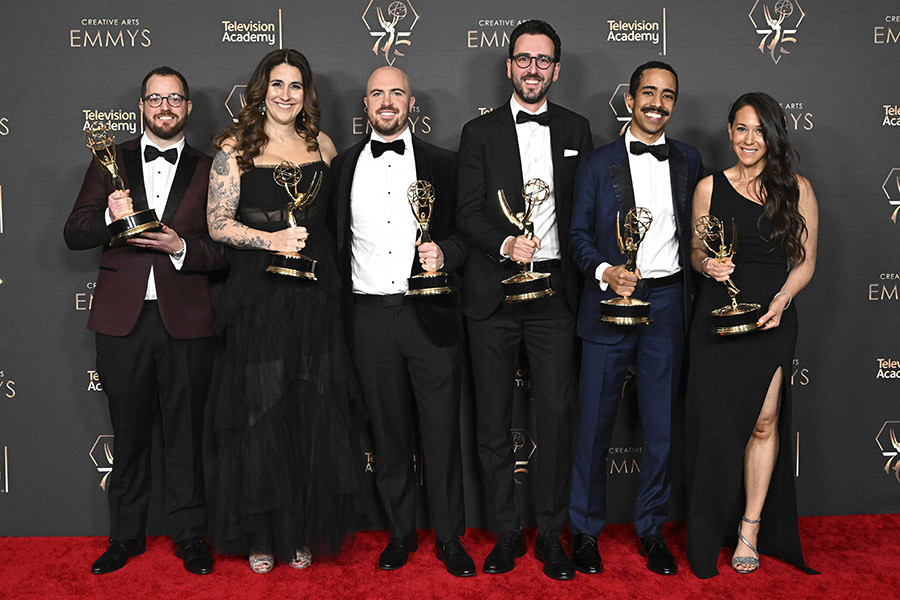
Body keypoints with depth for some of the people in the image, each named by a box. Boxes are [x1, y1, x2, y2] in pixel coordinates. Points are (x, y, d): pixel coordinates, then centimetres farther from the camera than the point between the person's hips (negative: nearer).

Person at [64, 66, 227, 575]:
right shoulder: (110, 162, 10)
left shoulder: (208, 170, 6)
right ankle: (126, 537, 26)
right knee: (129, 436, 11)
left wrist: (180, 247, -15)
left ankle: (190, 536, 20)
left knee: (185, 435, 6)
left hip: (186, 322, -1)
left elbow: (224, 250, 2)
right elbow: (74, 233, 4)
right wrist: (109, 217, -15)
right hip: (124, 320, 1)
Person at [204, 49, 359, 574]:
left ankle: (305, 531, 20)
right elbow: (219, 223, -4)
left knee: (315, 412, 5)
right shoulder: (235, 148, 1)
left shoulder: (323, 146, 11)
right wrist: (272, 239, -17)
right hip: (259, 294, -3)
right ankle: (261, 535, 18)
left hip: (314, 294, 3)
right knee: (261, 412, 2)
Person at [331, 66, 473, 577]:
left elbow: (466, 233, 7)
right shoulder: (343, 166, 11)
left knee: (442, 431, 2)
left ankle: (450, 537, 17)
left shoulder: (443, 164, 6)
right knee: (389, 432, 10)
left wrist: (443, 254, -14)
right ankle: (401, 532, 25)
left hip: (431, 315, -1)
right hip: (370, 317, 2)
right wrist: (336, 309, 3)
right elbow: (335, 242, 12)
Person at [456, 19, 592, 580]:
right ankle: (507, 532, 19)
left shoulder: (576, 129, 12)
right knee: (494, 418, 5)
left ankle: (551, 534, 14)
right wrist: (505, 243, -19)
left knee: (557, 415, -1)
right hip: (494, 292, 0)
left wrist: (580, 276, 4)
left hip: (554, 288, 1)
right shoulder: (480, 131, 7)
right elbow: (468, 213, -1)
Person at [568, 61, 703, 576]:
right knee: (595, 423, 2)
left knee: (661, 426, 7)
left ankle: (652, 529, 24)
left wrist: (693, 289, 6)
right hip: (610, 301, -2)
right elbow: (579, 233, 2)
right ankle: (586, 529, 18)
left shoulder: (689, 161, 12)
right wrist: (605, 271, -15)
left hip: (667, 302, 2)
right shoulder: (598, 164, 4)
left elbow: (696, 232, 14)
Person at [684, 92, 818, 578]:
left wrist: (781, 300, -10)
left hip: (771, 318, 0)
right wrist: (707, 264, -11)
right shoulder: (710, 187, 5)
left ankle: (752, 528, 14)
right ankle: (711, 533, 18)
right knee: (715, 422, 1)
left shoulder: (797, 190, 5)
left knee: (763, 423, -1)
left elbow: (805, 260, 6)